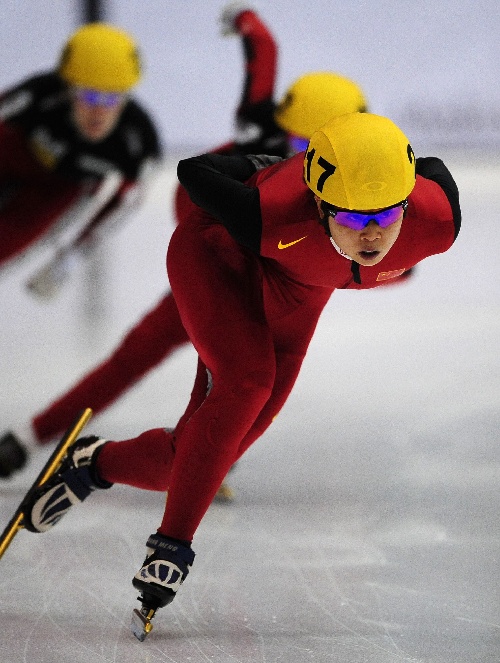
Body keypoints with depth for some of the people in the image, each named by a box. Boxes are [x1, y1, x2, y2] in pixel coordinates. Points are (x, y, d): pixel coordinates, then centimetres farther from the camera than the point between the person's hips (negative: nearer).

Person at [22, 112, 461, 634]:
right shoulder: (277, 220, -42)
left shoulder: (435, 223, -34)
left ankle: (97, 464, 25)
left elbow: (434, 173, -9)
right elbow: (192, 170, -25)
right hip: (215, 252, -4)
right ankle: (171, 546, -21)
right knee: (245, 381, -30)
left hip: (292, 290, 5)